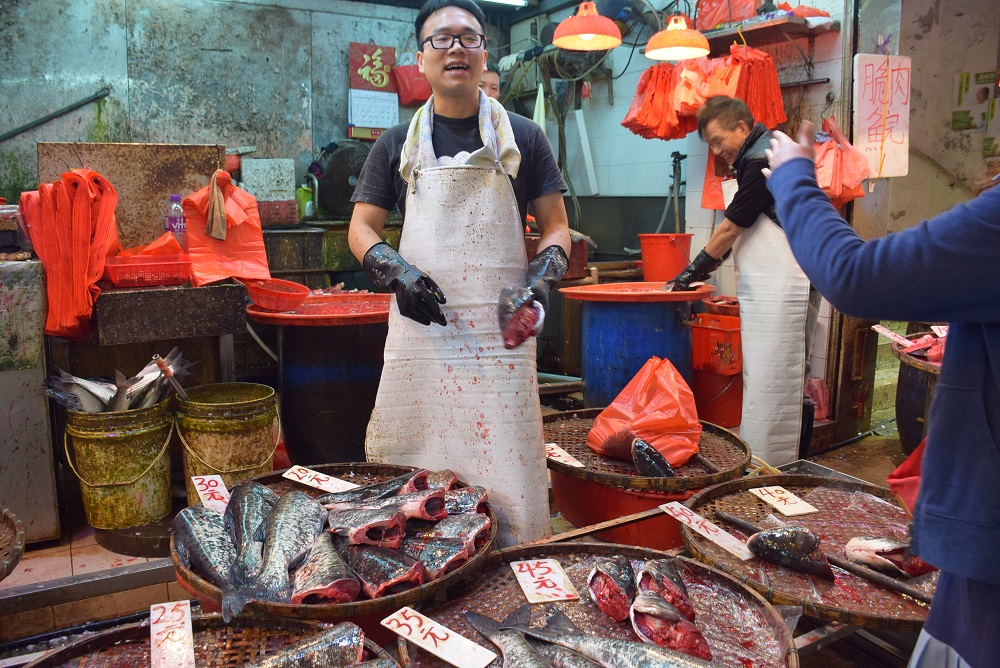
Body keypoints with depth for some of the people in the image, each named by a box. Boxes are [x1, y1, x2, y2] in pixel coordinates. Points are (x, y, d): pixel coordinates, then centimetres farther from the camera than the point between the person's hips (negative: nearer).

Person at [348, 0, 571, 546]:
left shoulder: (521, 138, 10)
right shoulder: (398, 144, 13)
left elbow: (555, 225, 11)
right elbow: (361, 229, 12)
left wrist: (543, 275, -10)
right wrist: (393, 271, -8)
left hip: (500, 330, -1)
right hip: (420, 325, 1)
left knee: (508, 476, -3)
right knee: (415, 473, 3)